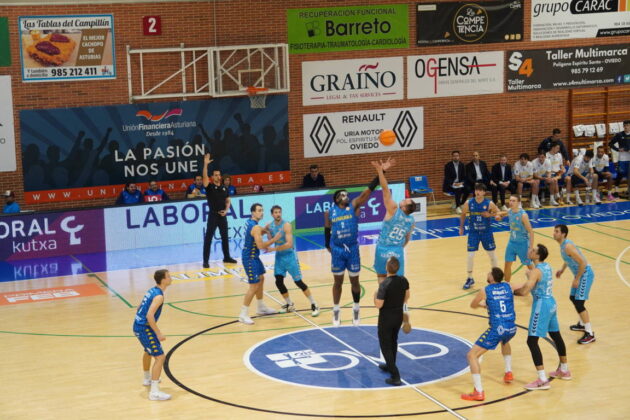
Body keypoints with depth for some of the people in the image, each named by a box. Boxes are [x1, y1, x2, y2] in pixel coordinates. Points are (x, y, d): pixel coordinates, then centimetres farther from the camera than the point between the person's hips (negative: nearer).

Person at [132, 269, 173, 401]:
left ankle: (147, 379, 54)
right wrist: (158, 333, -22)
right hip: (144, 328, -10)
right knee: (159, 357, -12)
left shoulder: (152, 291, 11)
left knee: (148, 351, 33)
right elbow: (150, 316, -27)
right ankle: (154, 392, -17)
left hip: (138, 325, 10)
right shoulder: (158, 296, -18)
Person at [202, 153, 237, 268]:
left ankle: (227, 257, 27)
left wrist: (226, 210, -2)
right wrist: (205, 164, -32)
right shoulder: (209, 187, -5)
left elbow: (228, 201, 15)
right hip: (213, 215, -5)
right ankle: (206, 260, -3)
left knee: (225, 237, 13)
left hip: (222, 215, 5)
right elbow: (205, 176, -21)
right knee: (208, 238, -5)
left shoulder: (224, 188, 9)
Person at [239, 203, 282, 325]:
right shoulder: (256, 227, -23)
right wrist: (274, 239, -18)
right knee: (254, 286, -8)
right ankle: (243, 314, -5)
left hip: (252, 256, 10)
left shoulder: (249, 223, 6)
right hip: (250, 258, -10)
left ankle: (261, 307, 36)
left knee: (261, 279, 23)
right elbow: (260, 246, -27)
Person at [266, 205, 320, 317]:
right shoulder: (270, 226, 0)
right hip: (279, 257, 6)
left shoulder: (286, 226, -19)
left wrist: (273, 249, -25)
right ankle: (289, 304, 22)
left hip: (290, 256, -6)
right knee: (279, 282, 2)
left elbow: (289, 244, -26)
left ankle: (314, 305, 4)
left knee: (298, 282, -5)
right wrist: (267, 232, -8)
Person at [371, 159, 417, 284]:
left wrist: (380, 171, -22)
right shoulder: (411, 221, 1)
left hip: (383, 249, -3)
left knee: (381, 276, 16)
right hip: (398, 251, 3)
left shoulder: (394, 210, -13)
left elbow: (386, 190, -19)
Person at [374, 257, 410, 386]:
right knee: (393, 341, 26)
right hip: (399, 316, 6)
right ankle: (390, 366, 45)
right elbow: (406, 296, 9)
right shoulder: (403, 280, -7)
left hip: (386, 318, -6)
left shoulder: (384, 284, -26)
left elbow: (378, 305, -25)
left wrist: (375, 295, -5)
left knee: (385, 346, 3)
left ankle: (395, 376, -4)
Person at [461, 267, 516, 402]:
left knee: (472, 355, -1)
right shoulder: (508, 286, 8)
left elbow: (473, 305, 17)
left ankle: (478, 392, -11)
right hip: (511, 328, 6)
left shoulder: (485, 291, -1)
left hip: (496, 329, -6)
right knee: (505, 342, 43)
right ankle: (508, 373, 43)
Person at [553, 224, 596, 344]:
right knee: (573, 298, 24)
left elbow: (582, 262, -26)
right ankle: (582, 324, 41)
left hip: (585, 274, -11)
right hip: (579, 274, 11)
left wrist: (576, 279, -21)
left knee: (579, 303, -14)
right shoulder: (563, 244, 7)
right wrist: (562, 269, 19)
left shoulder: (568, 246, -23)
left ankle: (590, 334, -13)